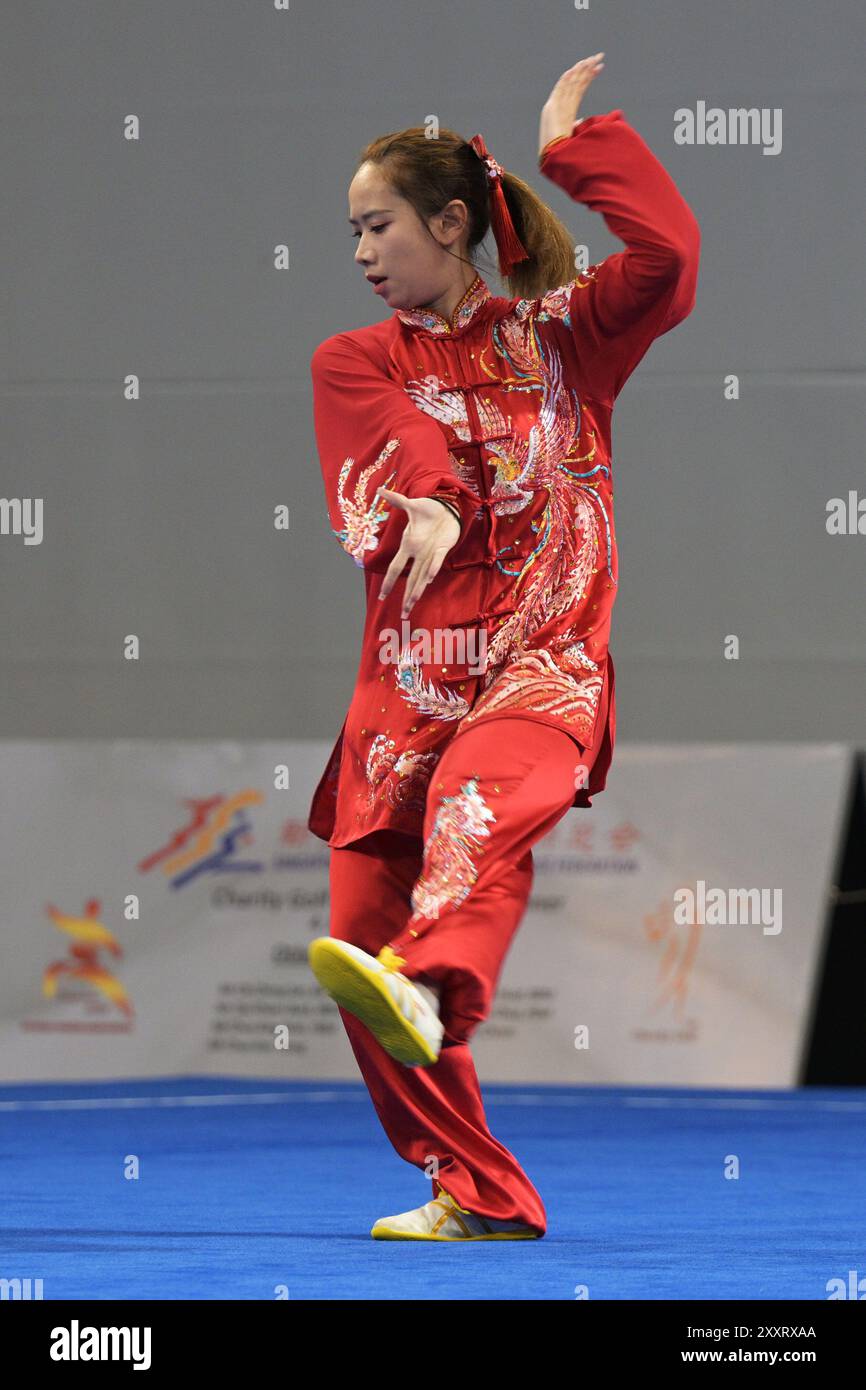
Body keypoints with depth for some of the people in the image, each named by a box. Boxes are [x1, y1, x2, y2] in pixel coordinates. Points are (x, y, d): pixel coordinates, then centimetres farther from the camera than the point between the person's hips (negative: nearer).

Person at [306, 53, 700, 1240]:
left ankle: (427, 986, -65)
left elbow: (669, 254, -9)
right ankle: (477, 1194, 10)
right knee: (363, 916, -3)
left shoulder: (559, 334, 10)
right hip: (410, 674, 4)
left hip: (545, 662, -4)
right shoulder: (355, 361, 16)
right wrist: (434, 502, -28)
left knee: (481, 797, -37)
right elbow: (392, 440, -7)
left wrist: (574, 141, 0)